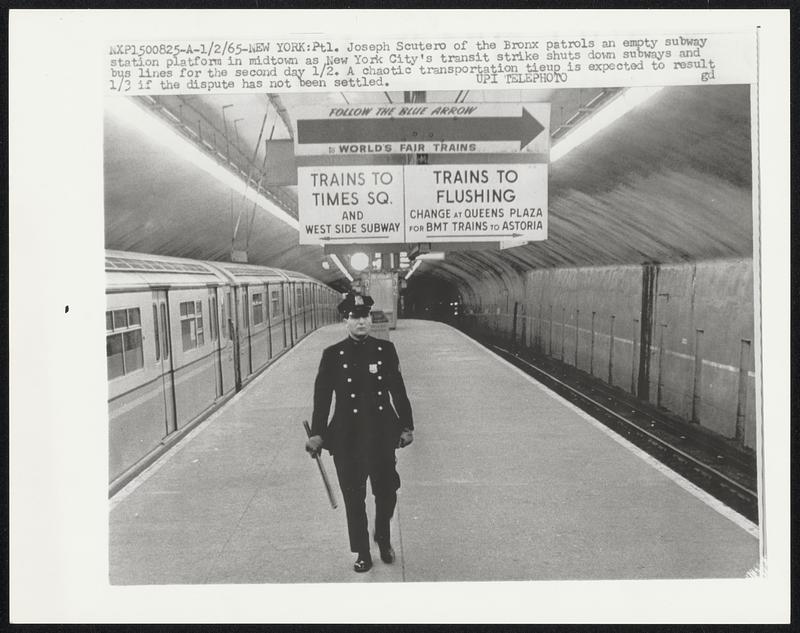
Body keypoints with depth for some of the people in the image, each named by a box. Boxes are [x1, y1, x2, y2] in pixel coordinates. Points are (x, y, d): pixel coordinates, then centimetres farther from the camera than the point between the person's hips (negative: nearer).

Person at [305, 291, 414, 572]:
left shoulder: (385, 349, 2)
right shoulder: (333, 355, -3)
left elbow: (398, 390, 7)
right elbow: (322, 396, -1)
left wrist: (406, 426, 7)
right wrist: (317, 433, -5)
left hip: (382, 434, 1)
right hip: (347, 438, -1)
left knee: (387, 492, 9)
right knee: (354, 499, 8)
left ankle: (383, 537, 37)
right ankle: (362, 553, 25)